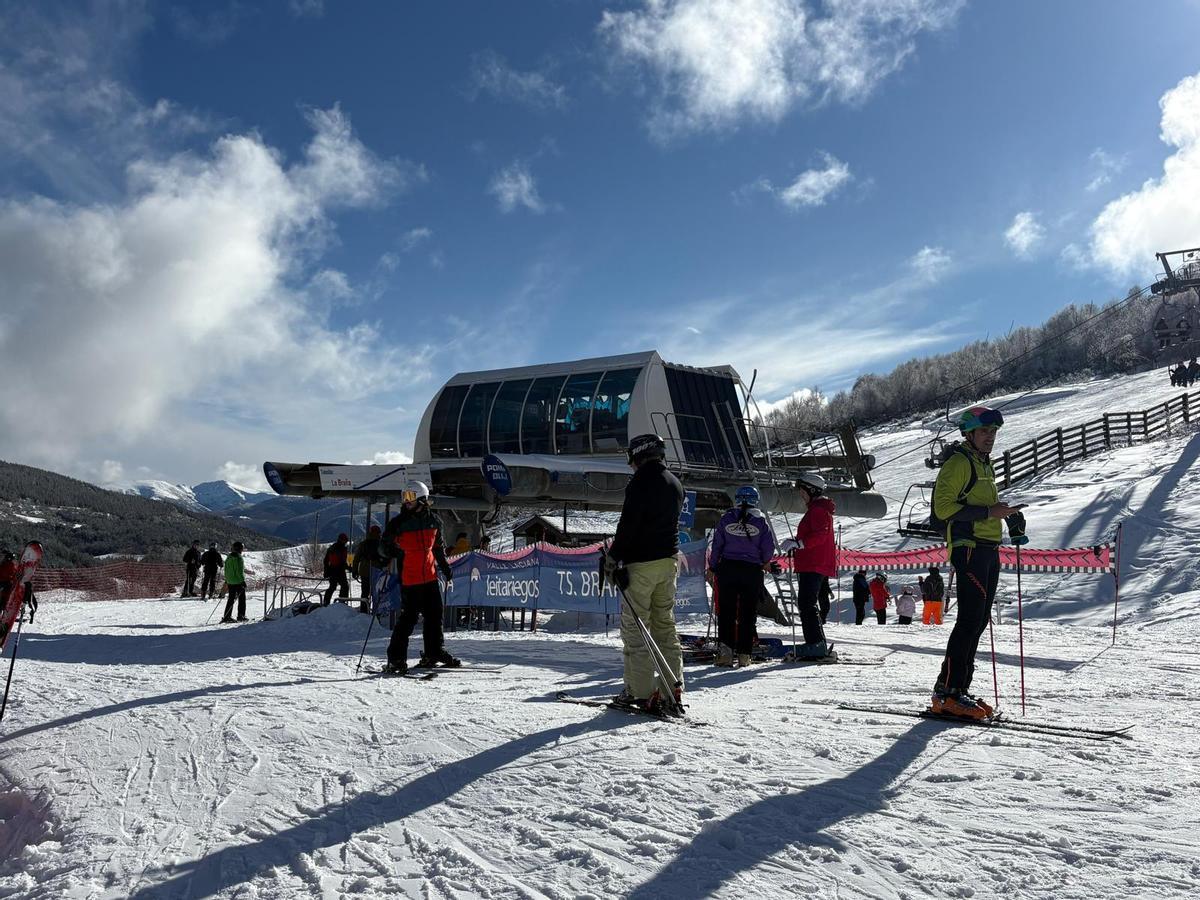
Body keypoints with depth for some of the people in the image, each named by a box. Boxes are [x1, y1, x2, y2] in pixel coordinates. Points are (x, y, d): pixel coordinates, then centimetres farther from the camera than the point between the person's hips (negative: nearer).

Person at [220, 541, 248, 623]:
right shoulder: (238, 557, -15)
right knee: (242, 599, 3)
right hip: (238, 582, -7)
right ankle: (241, 616, 3)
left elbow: (226, 570, 16)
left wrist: (226, 580, 24)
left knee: (231, 599, 12)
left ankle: (227, 616, 10)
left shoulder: (228, 557, 9)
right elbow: (239, 571, -18)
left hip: (230, 582, 7)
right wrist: (243, 581, -14)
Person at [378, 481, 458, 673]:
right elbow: (383, 547, -1)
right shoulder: (397, 523, -5)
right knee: (408, 617, -7)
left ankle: (434, 653, 23)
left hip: (430, 577, 5)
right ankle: (396, 658, 1)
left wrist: (446, 570, 21)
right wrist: (391, 550, -23)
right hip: (409, 579, -5)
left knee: (434, 615, 10)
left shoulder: (433, 521, 7)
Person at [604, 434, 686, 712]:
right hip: (669, 561, 8)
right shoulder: (675, 483, 12)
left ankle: (640, 693, -1)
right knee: (665, 626, 11)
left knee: (634, 627, -1)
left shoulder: (640, 483, -13)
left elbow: (628, 525, -16)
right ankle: (672, 692, 11)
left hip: (641, 563, -8)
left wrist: (613, 558, -9)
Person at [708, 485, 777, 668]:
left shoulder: (726, 519, 0)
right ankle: (744, 653, 7)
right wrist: (764, 562, 18)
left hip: (728, 568, 1)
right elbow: (769, 548, -2)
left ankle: (725, 648, -5)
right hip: (752, 571, 0)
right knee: (748, 612, 7)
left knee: (726, 610, 6)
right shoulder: (761, 521, -2)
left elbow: (716, 545, 1)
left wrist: (713, 567, 12)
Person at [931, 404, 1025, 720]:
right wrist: (989, 511, -19)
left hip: (989, 549, 10)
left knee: (979, 620, 8)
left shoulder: (985, 465, 23)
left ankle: (959, 689, 12)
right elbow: (943, 507, -16)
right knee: (970, 617, -13)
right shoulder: (958, 462, -7)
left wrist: (1007, 513, 11)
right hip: (969, 547, -10)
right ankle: (947, 692, -11)